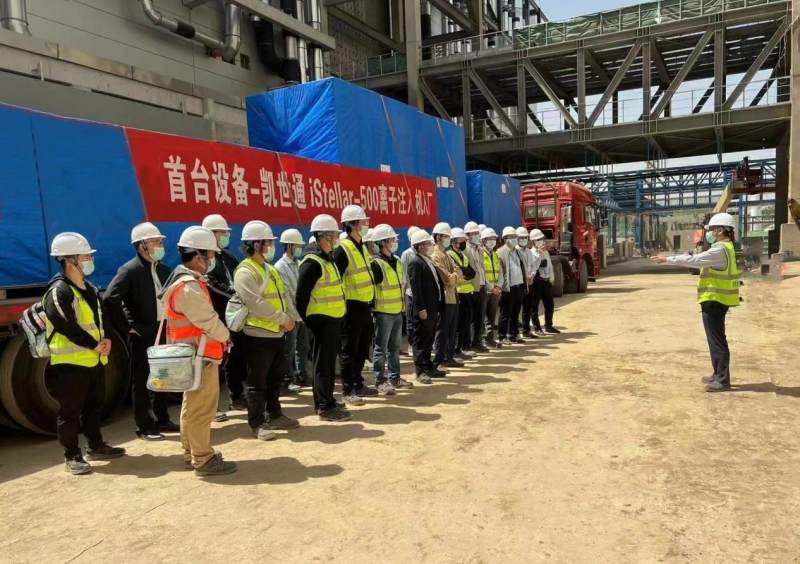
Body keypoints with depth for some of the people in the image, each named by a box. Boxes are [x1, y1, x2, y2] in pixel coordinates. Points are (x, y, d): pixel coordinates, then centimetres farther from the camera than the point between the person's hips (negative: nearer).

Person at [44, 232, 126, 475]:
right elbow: (67, 327, -21)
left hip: (95, 360, 9)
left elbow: (102, 318, 16)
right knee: (70, 411, 1)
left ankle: (96, 446, 31)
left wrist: (106, 340, -2)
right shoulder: (58, 292, -15)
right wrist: (94, 345, -15)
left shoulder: (91, 290, 13)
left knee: (93, 406, 19)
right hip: (71, 362, -9)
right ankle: (72, 456, 11)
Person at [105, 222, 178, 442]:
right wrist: (127, 326, -18)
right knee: (141, 381, 4)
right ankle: (144, 427, 15)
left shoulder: (163, 269, 9)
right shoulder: (129, 270, -12)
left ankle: (162, 420, 29)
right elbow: (110, 298, -21)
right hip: (142, 335, -7)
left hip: (163, 332, 7)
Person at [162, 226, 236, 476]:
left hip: (193, 355, 11)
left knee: (192, 406, 18)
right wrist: (225, 336, 0)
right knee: (201, 408, -2)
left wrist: (220, 335, 5)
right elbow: (209, 321, -19)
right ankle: (203, 459, 8)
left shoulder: (183, 280, 11)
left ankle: (191, 453, 30)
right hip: (200, 356, -11)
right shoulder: (189, 287, -22)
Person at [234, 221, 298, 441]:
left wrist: (288, 317, -2)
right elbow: (257, 304, -24)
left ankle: (274, 416, 30)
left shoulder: (270, 269, 15)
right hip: (258, 335, -9)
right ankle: (257, 423, 11)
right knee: (257, 382, 2)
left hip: (277, 333, 9)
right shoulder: (245, 272, -15)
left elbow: (282, 296, 16)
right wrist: (283, 319, -17)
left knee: (275, 378, 17)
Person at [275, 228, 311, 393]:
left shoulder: (299, 264, 10)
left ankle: (302, 375, 27)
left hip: (303, 313, 7)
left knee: (303, 347, 15)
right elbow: (284, 294, -15)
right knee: (289, 350, 4)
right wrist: (293, 315, -15)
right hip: (292, 315, -7)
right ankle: (288, 379, 14)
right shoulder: (280, 267, -11)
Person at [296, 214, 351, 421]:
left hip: (334, 320, 10)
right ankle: (325, 407, 5)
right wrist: (308, 321, -14)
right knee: (323, 363, -2)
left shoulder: (328, 259, 15)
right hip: (323, 320, -10)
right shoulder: (312, 262, -16)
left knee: (329, 361, 16)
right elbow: (301, 295, -18)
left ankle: (326, 400, 27)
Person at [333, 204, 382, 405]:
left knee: (362, 350, 17)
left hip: (365, 307, 9)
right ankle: (348, 391, 7)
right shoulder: (343, 249, -15)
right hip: (351, 308, -9)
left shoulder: (363, 248, 13)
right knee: (349, 351, -1)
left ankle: (358, 384, 29)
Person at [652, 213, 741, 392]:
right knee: (716, 339, 17)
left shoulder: (720, 250, -19)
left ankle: (722, 380, -2)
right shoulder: (727, 248, 14)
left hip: (714, 300, -10)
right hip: (717, 299, 10)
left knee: (717, 340, -6)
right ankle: (719, 375, 26)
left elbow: (694, 260, -21)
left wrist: (668, 259, -16)